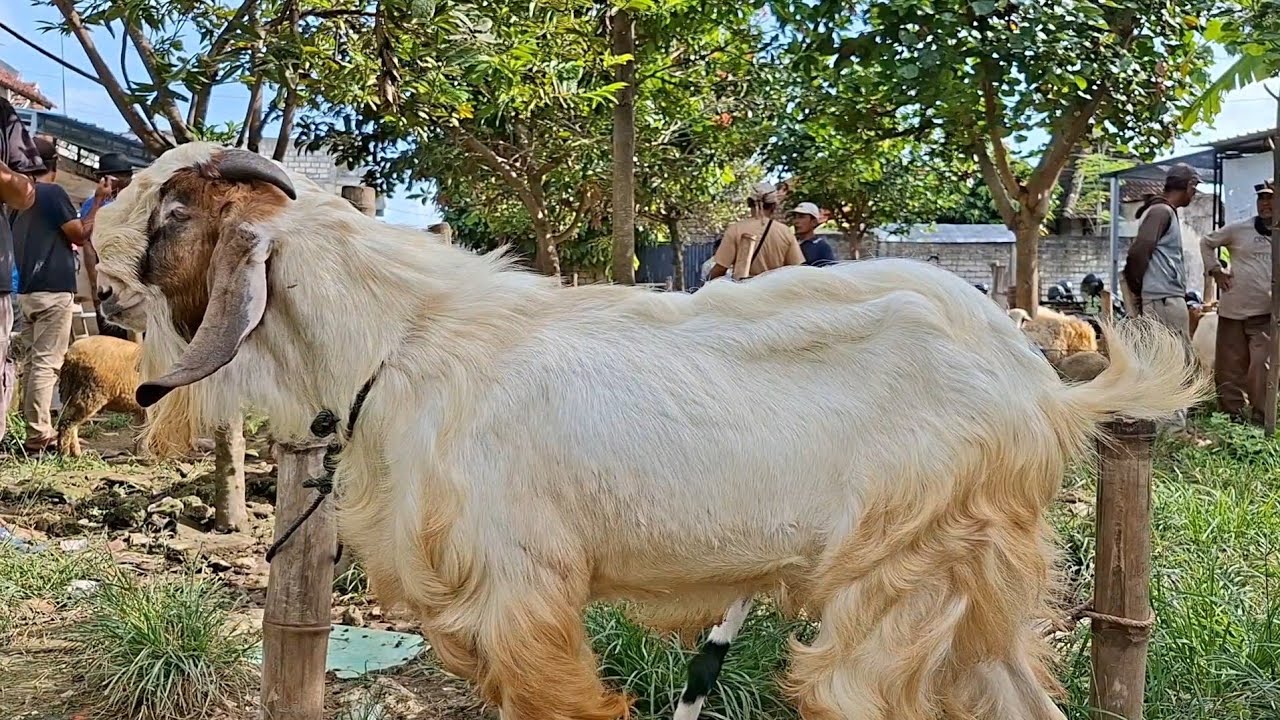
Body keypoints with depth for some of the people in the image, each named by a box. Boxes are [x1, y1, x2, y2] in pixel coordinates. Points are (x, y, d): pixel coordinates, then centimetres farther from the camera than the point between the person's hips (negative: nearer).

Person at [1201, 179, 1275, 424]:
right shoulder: (1239, 229, 2)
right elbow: (1207, 243, 14)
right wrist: (1215, 270, 5)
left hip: (1267, 312, 0)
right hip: (1233, 308, 0)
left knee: (1262, 365, -9)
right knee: (1231, 364, 6)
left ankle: (1259, 416, 0)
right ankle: (1232, 411, 18)